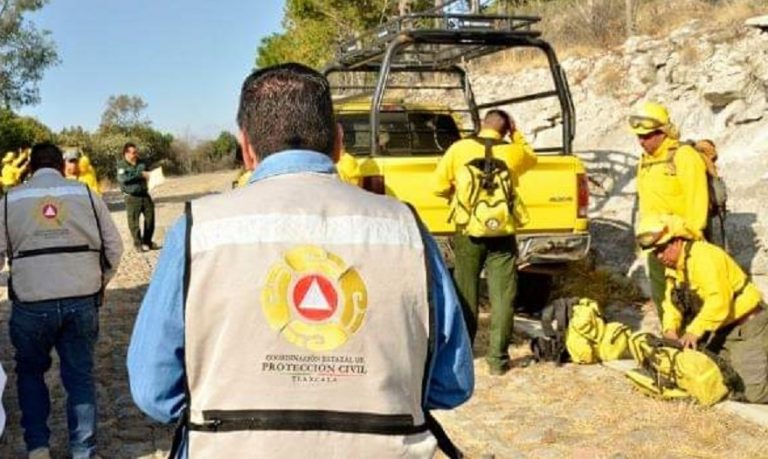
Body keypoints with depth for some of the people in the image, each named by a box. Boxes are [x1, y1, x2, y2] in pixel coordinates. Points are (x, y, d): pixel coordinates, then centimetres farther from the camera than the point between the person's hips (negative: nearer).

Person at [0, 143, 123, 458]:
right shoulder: (86, 195, 4)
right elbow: (114, 246, 3)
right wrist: (99, 283, 18)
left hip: (31, 304, 0)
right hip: (82, 301, 0)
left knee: (30, 372, 21)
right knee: (80, 376, 12)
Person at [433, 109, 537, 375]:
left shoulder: (459, 149, -4)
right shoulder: (513, 152, 0)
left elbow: (439, 186, -2)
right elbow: (532, 159, 24)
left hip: (468, 233, 0)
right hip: (502, 235, 0)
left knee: (465, 294, 12)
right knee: (502, 296, 5)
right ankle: (497, 358, 5)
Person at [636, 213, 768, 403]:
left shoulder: (703, 256, -22)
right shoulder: (673, 267, 9)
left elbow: (718, 301, -30)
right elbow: (672, 303, 5)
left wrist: (694, 331, -33)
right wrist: (670, 328, -14)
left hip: (746, 326, -9)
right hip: (722, 331, 9)